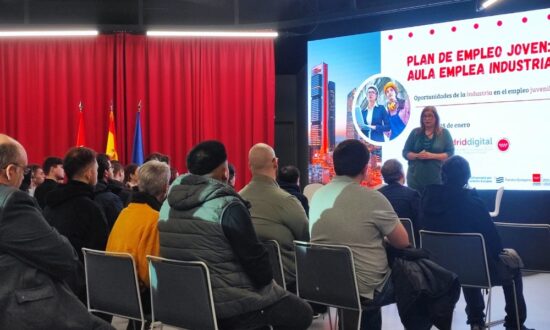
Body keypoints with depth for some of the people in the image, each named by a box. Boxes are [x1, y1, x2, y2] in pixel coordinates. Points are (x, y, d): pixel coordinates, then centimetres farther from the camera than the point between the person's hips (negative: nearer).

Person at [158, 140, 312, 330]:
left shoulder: (169, 204, 4)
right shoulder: (228, 206, -18)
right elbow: (254, 257, -16)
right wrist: (268, 282, 6)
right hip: (228, 306, -8)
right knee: (301, 312, 8)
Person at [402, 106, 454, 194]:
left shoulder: (444, 133, 4)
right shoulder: (415, 132, 8)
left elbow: (450, 154, -3)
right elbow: (405, 152, 7)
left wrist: (431, 156, -16)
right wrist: (417, 156, -14)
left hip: (437, 180, -2)